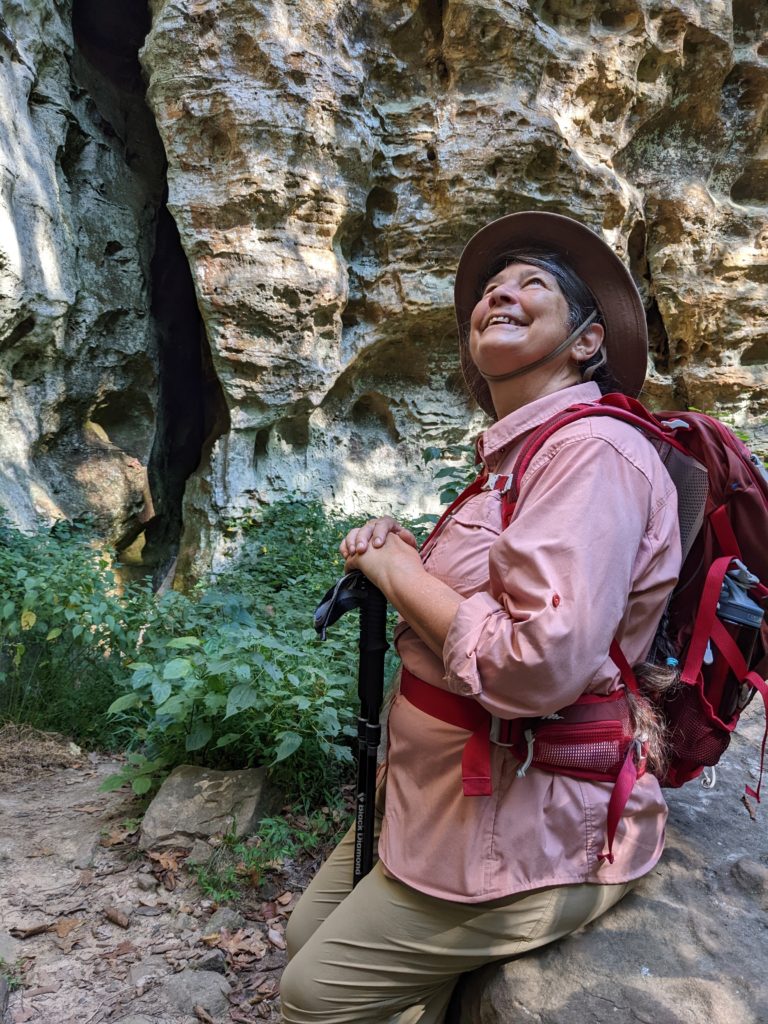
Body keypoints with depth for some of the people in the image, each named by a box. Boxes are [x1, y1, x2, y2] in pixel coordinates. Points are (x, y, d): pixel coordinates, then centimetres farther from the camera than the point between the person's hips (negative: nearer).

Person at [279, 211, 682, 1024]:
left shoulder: (592, 450, -21)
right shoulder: (513, 454, 9)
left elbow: (541, 663, -32)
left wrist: (400, 570, -17)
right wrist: (394, 557, 0)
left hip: (525, 827, -9)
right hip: (440, 791, 9)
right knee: (307, 935, 19)